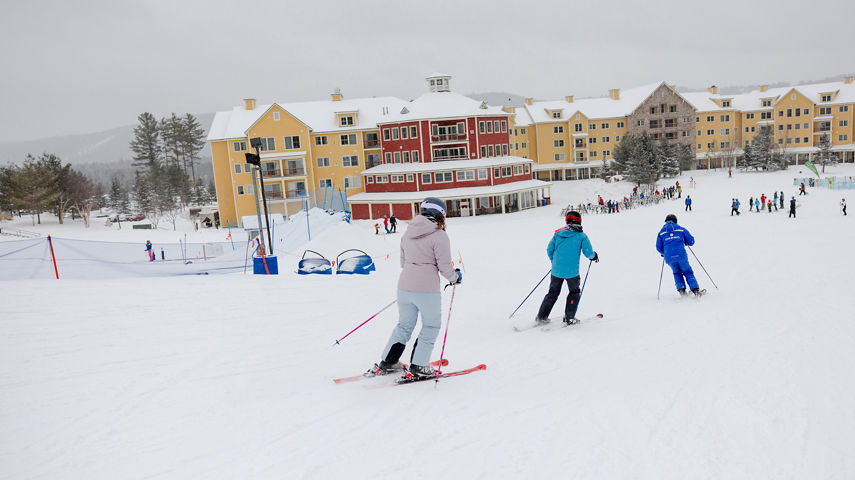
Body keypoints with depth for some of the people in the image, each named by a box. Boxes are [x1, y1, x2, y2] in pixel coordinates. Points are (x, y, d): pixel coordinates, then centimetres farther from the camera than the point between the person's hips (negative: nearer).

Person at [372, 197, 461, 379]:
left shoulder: (408, 233, 10)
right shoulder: (439, 236, -9)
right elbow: (445, 266, -10)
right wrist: (455, 277, 9)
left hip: (404, 287, 6)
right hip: (427, 289, -6)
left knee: (404, 325, 21)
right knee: (431, 326, 13)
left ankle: (386, 363, 25)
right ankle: (418, 366, 12)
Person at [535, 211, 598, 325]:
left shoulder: (558, 233, 4)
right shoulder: (581, 236, -4)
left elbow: (549, 250, 6)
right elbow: (588, 253, -5)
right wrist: (594, 256, 18)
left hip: (556, 270, 3)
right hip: (572, 271, -3)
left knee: (553, 292, 18)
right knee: (574, 292, 20)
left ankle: (541, 317, 16)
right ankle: (569, 318, 14)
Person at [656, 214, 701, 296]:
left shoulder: (661, 232, 11)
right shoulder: (681, 229, 8)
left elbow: (659, 247, 9)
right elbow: (691, 241, 9)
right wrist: (685, 242, 31)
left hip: (669, 258, 1)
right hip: (681, 256, -1)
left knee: (677, 273, 23)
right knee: (688, 272, 15)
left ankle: (681, 289, 6)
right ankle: (696, 290, 3)